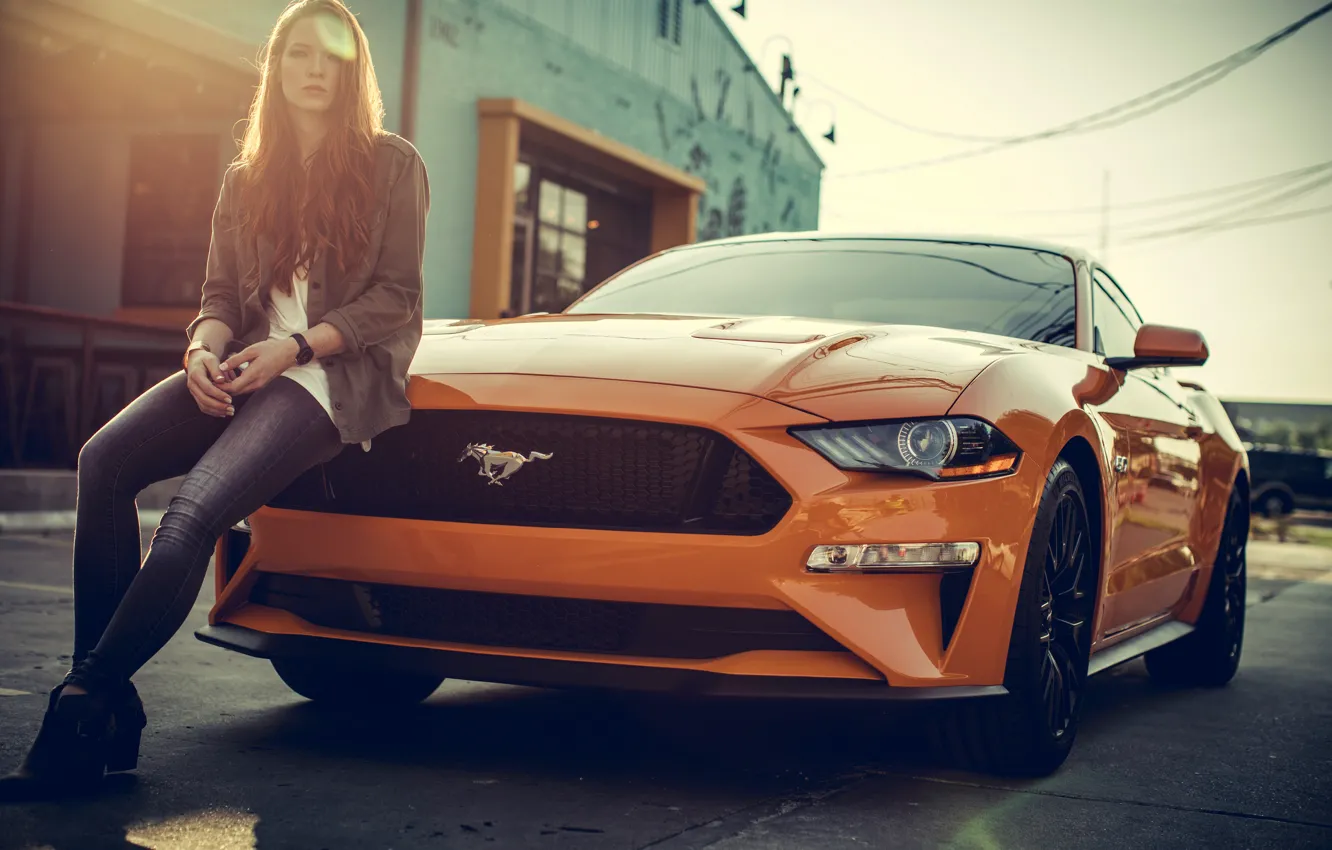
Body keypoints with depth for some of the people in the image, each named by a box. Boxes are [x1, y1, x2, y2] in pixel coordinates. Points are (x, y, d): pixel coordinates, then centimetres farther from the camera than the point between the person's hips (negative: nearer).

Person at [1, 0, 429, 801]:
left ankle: (81, 718, -27)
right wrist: (205, 349, -7)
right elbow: (220, 296, 17)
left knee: (194, 513, -30)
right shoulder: (245, 180, 20)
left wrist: (295, 347, -13)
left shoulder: (391, 165, 5)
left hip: (339, 373, -5)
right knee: (106, 460, -23)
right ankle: (108, 711, -24)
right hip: (250, 367, 5)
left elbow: (397, 298, -1)